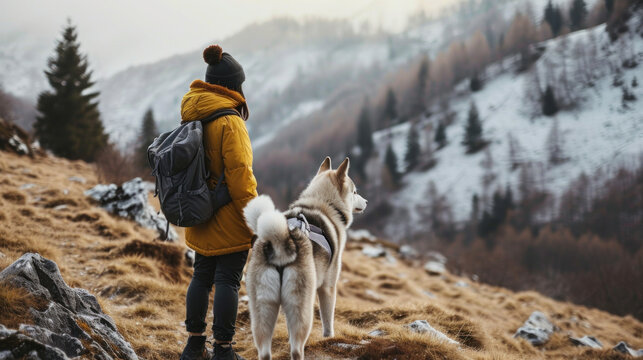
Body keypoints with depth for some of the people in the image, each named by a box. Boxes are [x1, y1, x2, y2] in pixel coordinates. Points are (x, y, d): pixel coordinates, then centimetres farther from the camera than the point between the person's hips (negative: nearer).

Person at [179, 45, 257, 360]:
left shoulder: (191, 118, 8)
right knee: (228, 280, -1)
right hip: (228, 217, -8)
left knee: (202, 275, 17)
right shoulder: (229, 121, -17)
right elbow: (238, 172, -21)